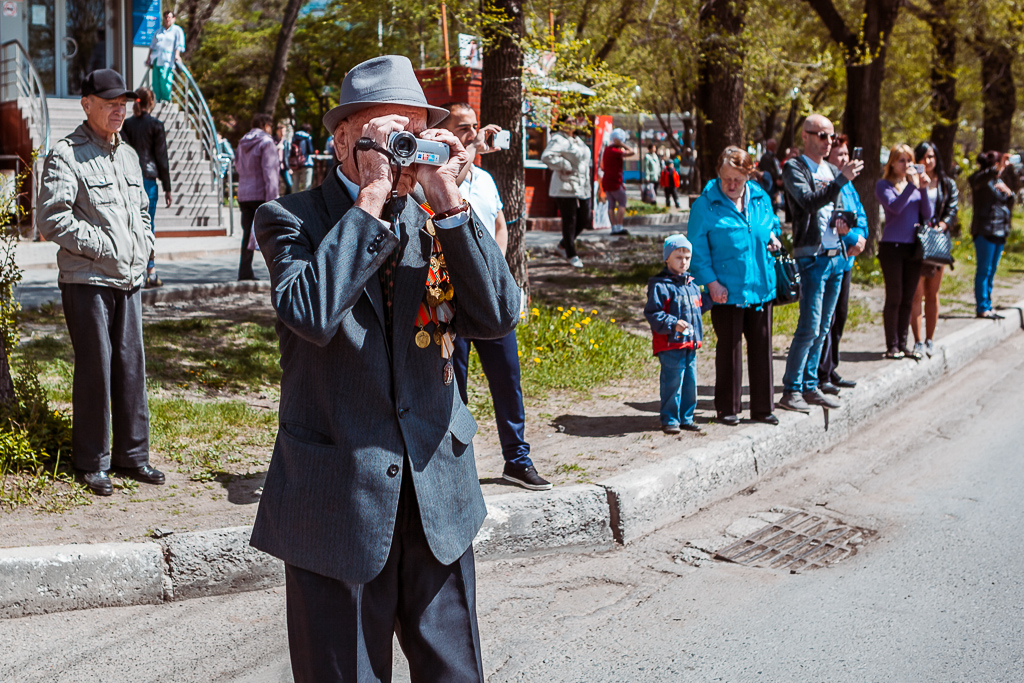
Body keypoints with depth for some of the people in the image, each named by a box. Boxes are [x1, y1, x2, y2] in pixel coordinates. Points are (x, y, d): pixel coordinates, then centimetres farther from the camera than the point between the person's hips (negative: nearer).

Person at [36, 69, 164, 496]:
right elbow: (50, 219, -16)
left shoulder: (128, 155, 16)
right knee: (95, 368, -2)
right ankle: (92, 462, 9)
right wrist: (102, 247, -16)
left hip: (129, 280, 7)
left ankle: (132, 455, 18)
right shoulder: (66, 155, -7)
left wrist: (143, 248, 11)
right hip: (87, 280, -7)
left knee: (131, 364, 8)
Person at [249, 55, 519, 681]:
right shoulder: (291, 220, -4)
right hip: (339, 498, -3)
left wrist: (449, 201, -13)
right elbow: (311, 313, -24)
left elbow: (498, 317, -6)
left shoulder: (436, 219, 7)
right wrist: (373, 198, -20)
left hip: (438, 494, 4)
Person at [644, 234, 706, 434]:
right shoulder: (660, 285, -9)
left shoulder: (692, 285, 14)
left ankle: (686, 418, 21)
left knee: (690, 382, 10)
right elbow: (652, 313, -14)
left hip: (690, 344, 7)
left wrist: (698, 334, 20)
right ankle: (669, 420, 5)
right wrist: (672, 324, -23)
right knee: (672, 383, -5)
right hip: (670, 345, -7)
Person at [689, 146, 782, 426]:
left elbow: (772, 224, 26)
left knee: (762, 346, 9)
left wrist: (773, 237, 3)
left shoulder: (761, 198, 7)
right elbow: (697, 249, -6)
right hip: (727, 291, -4)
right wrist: (711, 282, -14)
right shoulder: (705, 204, -6)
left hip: (761, 287, 4)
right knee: (729, 348, 3)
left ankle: (763, 406, 20)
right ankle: (727, 408, 15)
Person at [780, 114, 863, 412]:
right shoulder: (794, 169, -6)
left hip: (836, 255, 8)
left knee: (823, 328, 10)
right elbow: (809, 202, -23)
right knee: (809, 327, -10)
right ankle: (791, 390, -2)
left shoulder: (832, 171, 17)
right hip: (811, 256, -7)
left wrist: (841, 224, 3)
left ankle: (810, 386, 18)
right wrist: (841, 179, -30)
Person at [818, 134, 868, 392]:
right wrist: (852, 239, -16)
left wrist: (859, 236, -6)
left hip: (845, 259, 9)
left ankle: (830, 370, 25)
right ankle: (820, 376, -3)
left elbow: (860, 215, 14)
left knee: (839, 315, 15)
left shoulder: (846, 184, 16)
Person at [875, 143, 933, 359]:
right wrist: (912, 185, -20)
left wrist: (923, 189, -8)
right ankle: (892, 346, 4)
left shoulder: (916, 183, 12)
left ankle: (902, 344, 15)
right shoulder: (884, 185, -1)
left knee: (908, 299, 7)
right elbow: (895, 207, -18)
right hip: (892, 246, -5)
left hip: (914, 246, 5)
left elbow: (927, 215, 4)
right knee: (894, 297, -3)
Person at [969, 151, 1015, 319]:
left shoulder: (999, 181, 20)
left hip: (1000, 232, 8)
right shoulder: (980, 179, -4)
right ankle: (982, 308, -6)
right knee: (984, 270, -7)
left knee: (991, 271, 10)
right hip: (985, 231, -8)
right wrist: (998, 168, -42)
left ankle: (988, 307, 14)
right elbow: (981, 178, -29)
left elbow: (1009, 205, 22)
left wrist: (1008, 193, 2)